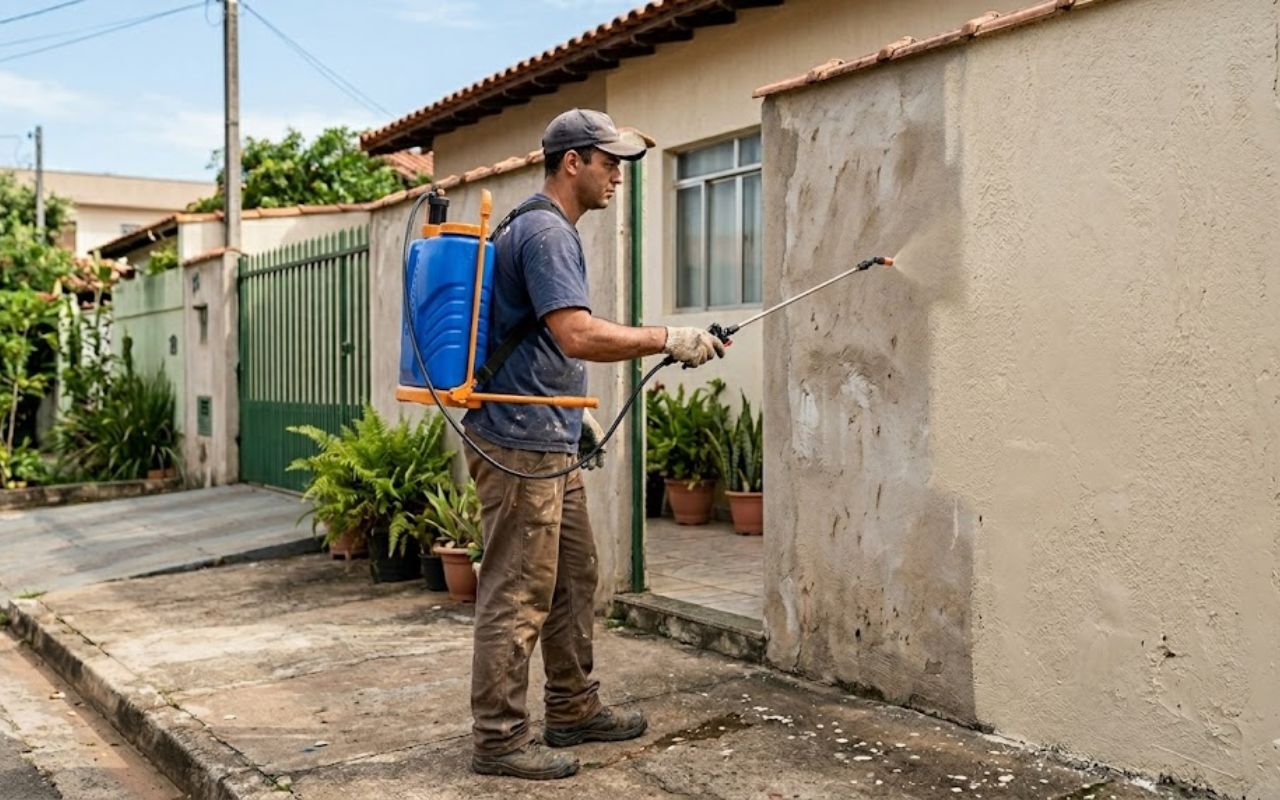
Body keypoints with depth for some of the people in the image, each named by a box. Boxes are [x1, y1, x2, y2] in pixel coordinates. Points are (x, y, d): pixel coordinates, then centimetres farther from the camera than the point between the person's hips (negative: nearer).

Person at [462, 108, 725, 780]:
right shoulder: (545, 231, -15)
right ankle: (499, 739, 4)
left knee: (573, 578, 17)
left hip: (550, 442, 11)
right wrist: (669, 340, -23)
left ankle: (573, 710, 28)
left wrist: (574, 417, 24)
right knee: (517, 596, -4)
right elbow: (578, 335, -27)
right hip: (520, 445, -11)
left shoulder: (548, 229, 19)